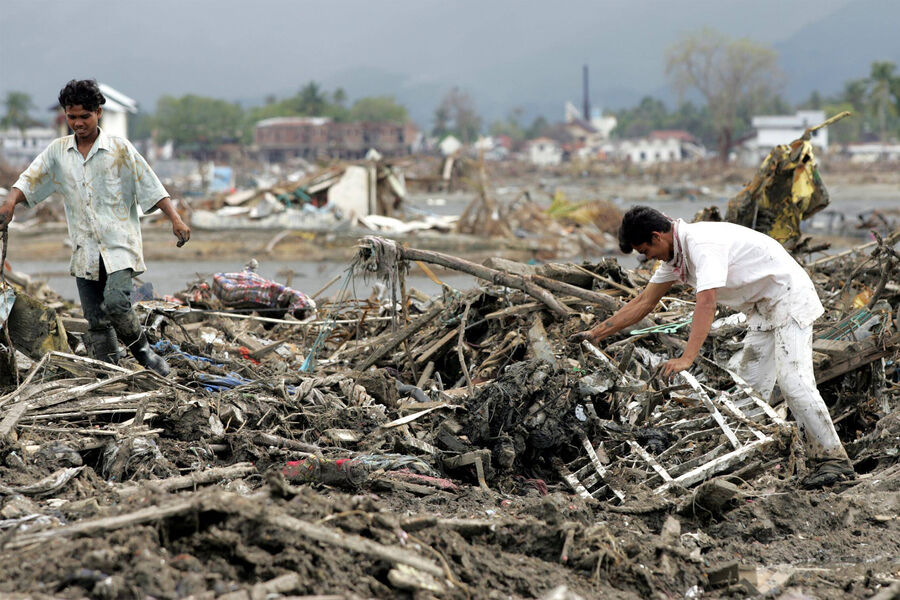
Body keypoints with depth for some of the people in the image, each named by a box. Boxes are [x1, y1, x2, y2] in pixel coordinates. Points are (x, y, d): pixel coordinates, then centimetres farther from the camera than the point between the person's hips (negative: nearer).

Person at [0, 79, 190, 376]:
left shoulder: (119, 148, 0)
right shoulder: (58, 151, 9)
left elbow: (151, 187, 0)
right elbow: (30, 180, 5)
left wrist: (175, 219, -9)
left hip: (119, 245, -4)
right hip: (85, 250, 4)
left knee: (115, 302, -23)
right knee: (96, 321, 3)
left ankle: (143, 351, 1)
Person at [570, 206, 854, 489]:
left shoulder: (702, 244, -26)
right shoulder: (676, 254, 5)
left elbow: (707, 303, -36)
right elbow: (644, 302, 12)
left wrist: (687, 358, -43)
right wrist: (596, 333, 10)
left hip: (789, 298, -10)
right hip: (762, 311, 10)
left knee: (793, 382, -19)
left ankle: (833, 459, -15)